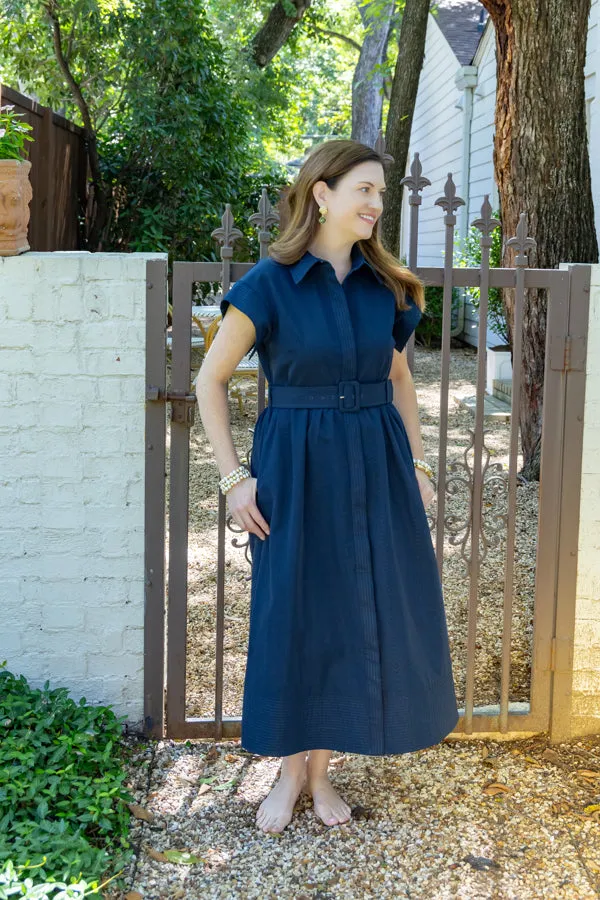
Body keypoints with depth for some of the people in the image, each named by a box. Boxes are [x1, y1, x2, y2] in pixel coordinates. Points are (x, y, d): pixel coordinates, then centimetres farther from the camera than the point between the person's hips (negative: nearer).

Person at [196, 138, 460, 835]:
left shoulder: (384, 285, 5)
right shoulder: (269, 283, -8)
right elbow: (210, 379, -4)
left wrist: (417, 464, 9)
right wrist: (234, 478, -8)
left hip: (376, 466, 4)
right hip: (297, 468, -4)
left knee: (367, 614, 7)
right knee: (295, 616, 5)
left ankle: (320, 769, 24)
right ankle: (290, 772, 25)